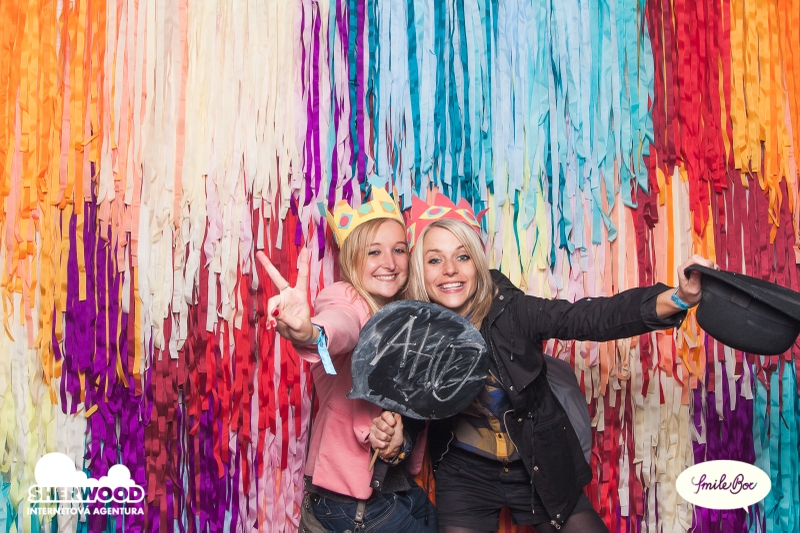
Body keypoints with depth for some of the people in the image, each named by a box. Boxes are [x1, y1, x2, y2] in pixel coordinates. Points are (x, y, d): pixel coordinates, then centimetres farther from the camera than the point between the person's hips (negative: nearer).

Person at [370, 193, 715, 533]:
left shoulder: (509, 310, -19)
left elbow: (592, 318, -31)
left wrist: (678, 298, -44)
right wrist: (388, 431, -21)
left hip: (541, 470, 0)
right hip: (465, 478, 1)